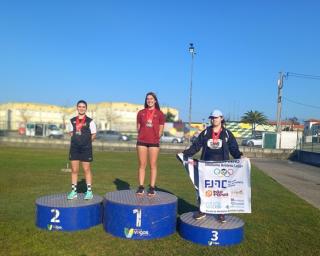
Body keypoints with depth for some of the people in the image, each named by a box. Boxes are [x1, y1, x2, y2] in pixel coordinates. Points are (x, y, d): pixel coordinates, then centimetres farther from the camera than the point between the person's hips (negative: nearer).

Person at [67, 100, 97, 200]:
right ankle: (73, 191, 17)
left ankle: (89, 191, 12)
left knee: (86, 169, 3)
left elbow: (93, 135, 1)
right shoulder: (72, 121, 8)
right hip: (74, 147, 4)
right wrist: (77, 140, 5)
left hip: (86, 148, -3)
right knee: (74, 170, 7)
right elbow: (71, 132, 17)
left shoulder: (90, 121, -4)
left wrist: (86, 142, 2)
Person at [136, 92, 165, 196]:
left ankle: (152, 188, 8)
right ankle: (141, 187, 10)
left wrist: (155, 138, 2)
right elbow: (138, 127, 13)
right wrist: (143, 136, 4)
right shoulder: (141, 112, 9)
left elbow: (161, 129, 5)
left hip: (154, 142, -2)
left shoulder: (159, 114, 3)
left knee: (153, 165, 1)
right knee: (142, 165, 4)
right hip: (142, 141, 2)